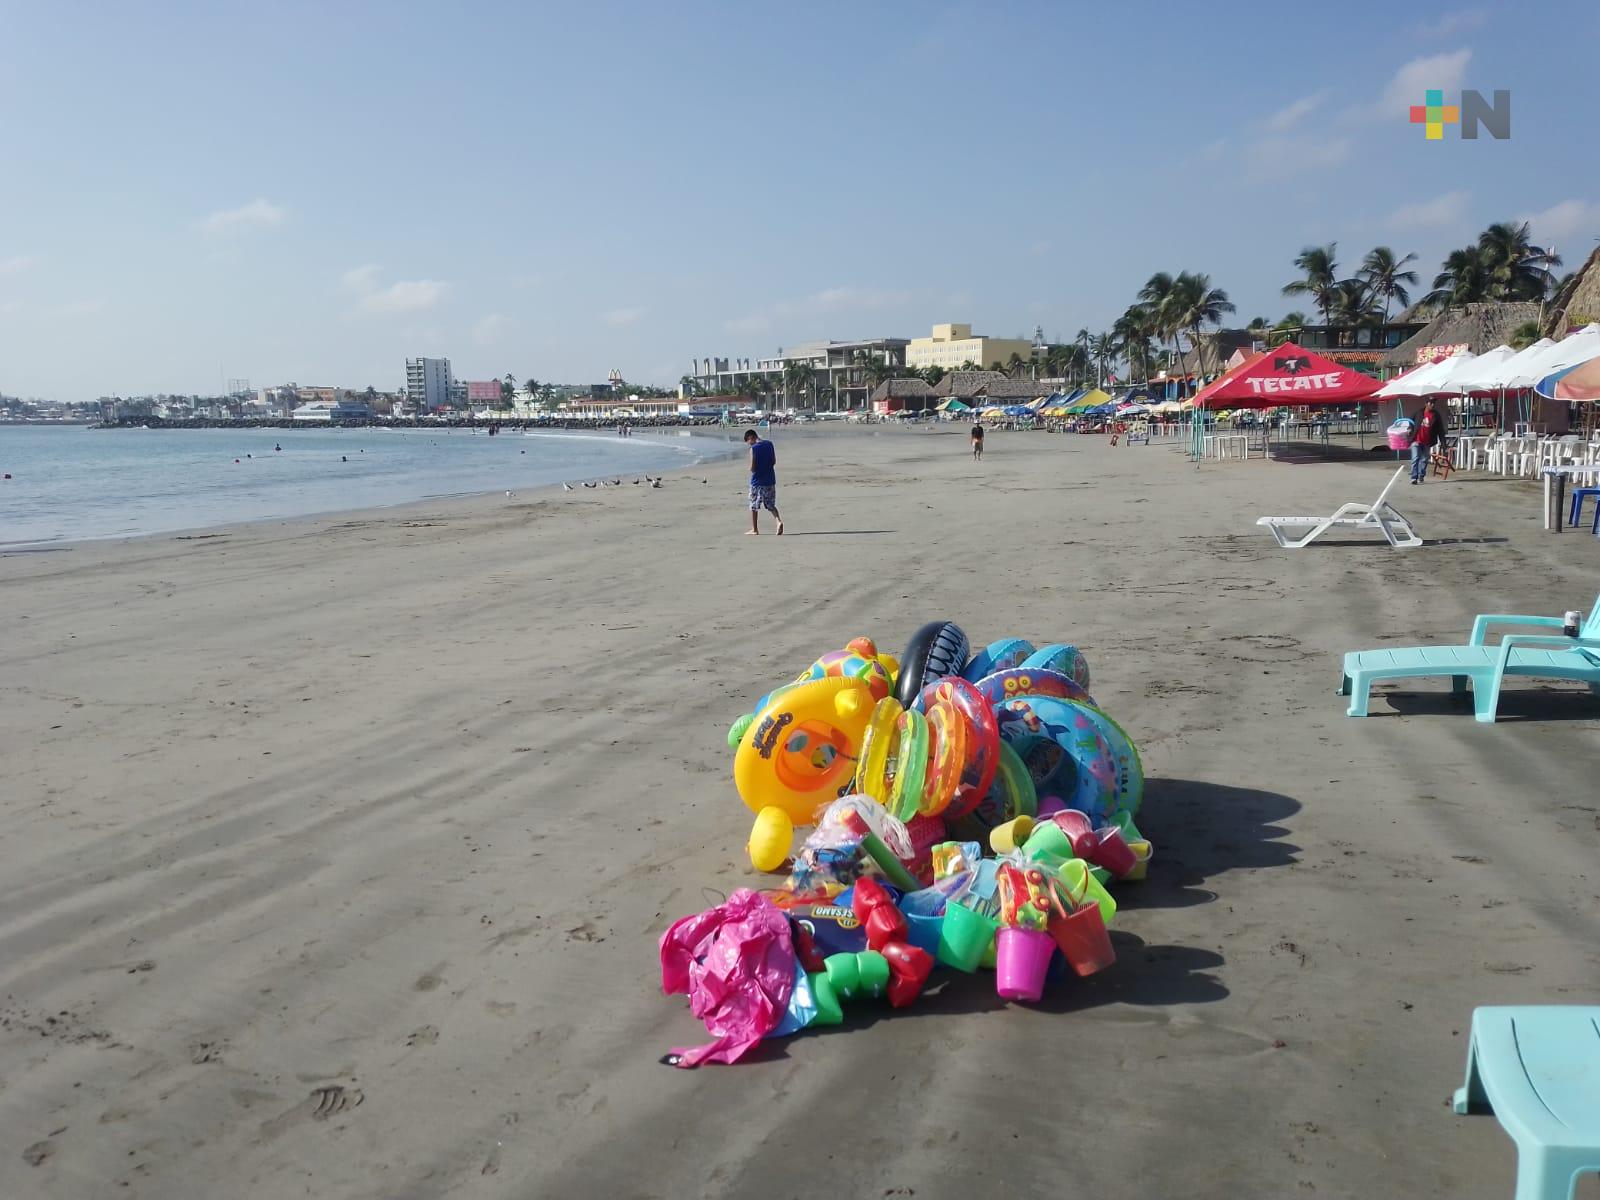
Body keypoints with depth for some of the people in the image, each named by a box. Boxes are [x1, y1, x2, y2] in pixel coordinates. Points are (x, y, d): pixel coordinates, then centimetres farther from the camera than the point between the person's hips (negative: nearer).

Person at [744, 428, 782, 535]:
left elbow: (752, 468, -16)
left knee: (754, 506, 10)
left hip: (757, 481, -5)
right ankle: (779, 521, -11)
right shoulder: (769, 444, 3)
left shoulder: (754, 448, -15)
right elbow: (774, 462, 9)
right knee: (771, 505, 12)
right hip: (770, 480, 5)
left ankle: (754, 529, 16)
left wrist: (751, 469, 5)